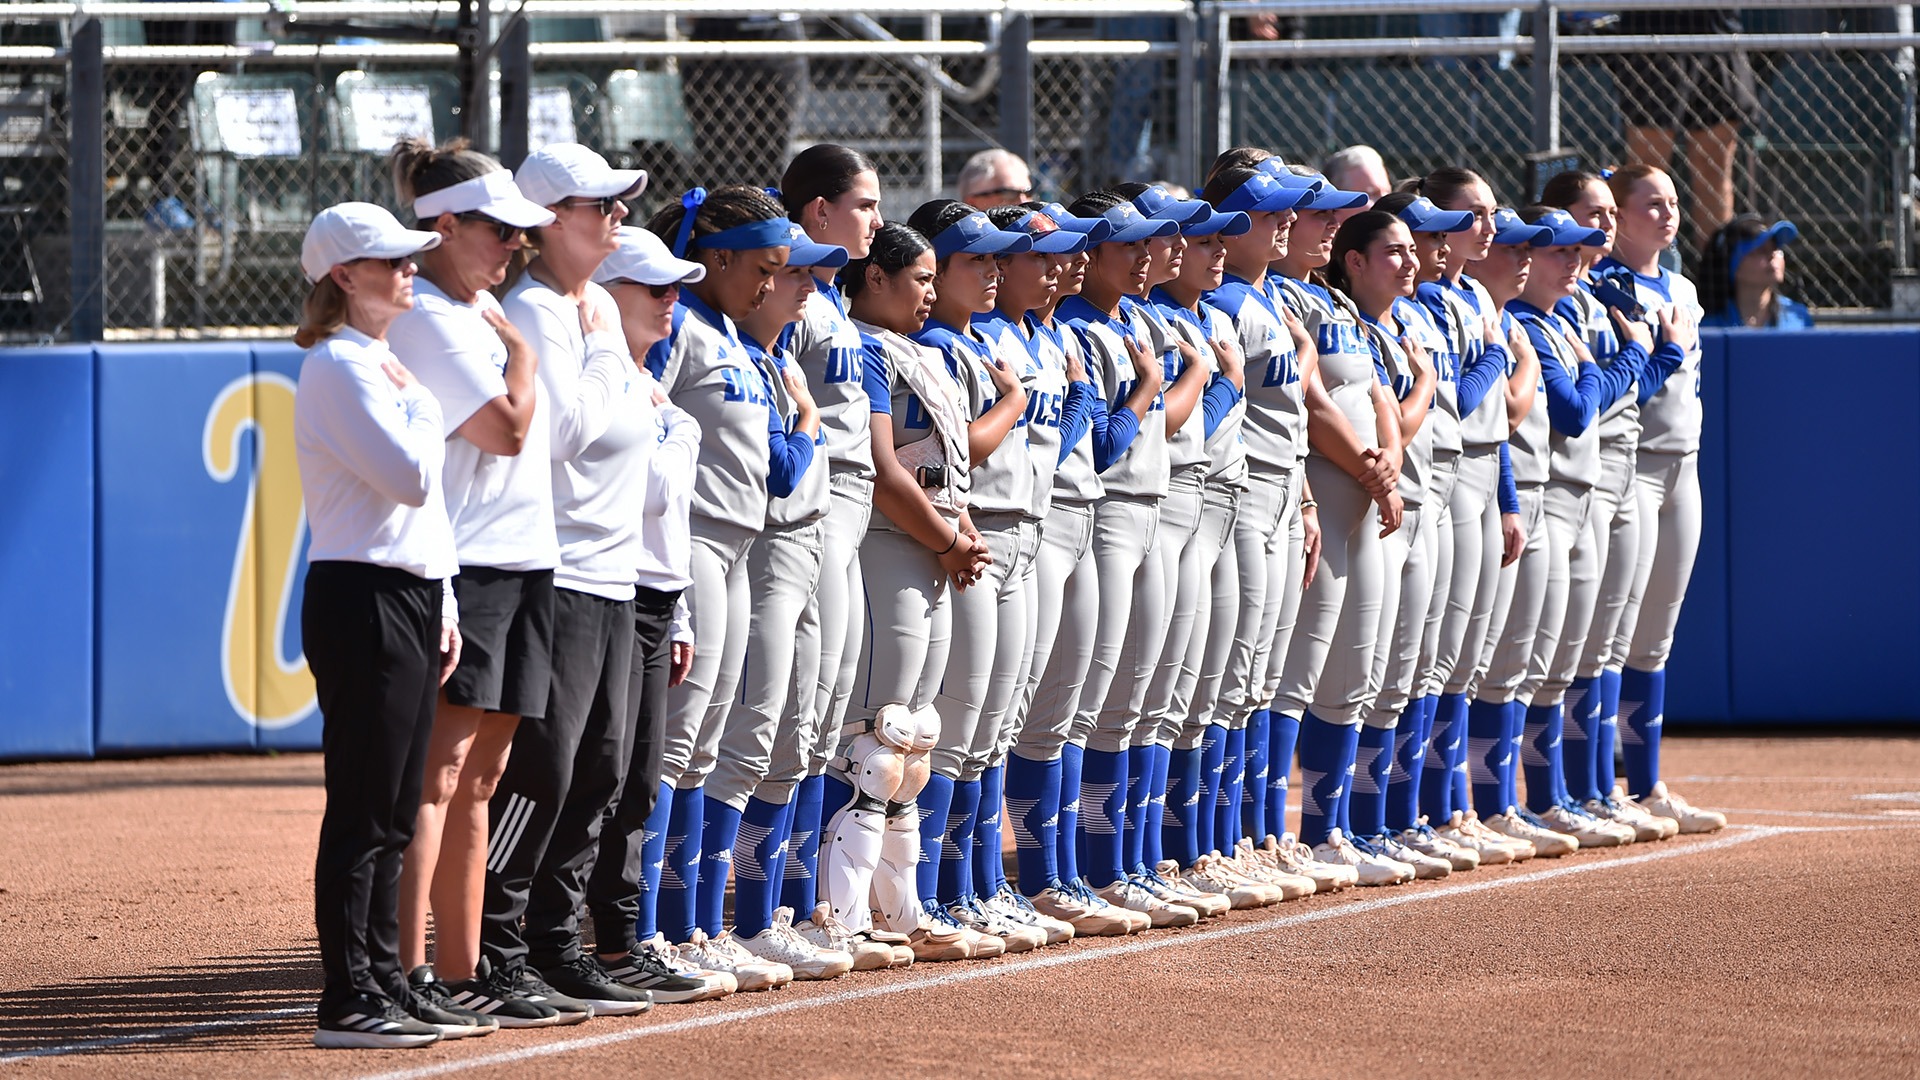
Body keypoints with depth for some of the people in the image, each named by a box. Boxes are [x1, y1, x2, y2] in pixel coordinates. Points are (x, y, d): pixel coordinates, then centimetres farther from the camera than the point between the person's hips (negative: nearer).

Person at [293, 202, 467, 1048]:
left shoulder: (381, 363, 18)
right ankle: (347, 1000, -6)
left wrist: (441, 604, 17)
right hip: (360, 598, -10)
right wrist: (422, 401, -5)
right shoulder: (338, 367, -12)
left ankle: (385, 985, 17)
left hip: (408, 597, 10)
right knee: (362, 811, -8)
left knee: (392, 816, 12)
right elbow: (413, 478, -20)